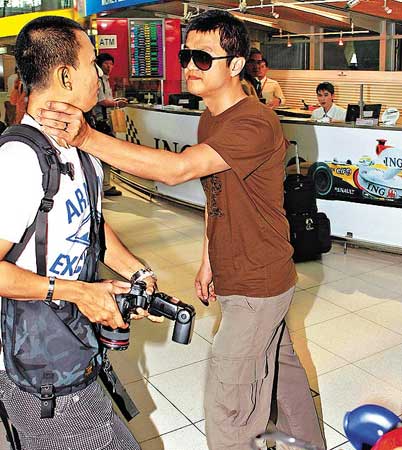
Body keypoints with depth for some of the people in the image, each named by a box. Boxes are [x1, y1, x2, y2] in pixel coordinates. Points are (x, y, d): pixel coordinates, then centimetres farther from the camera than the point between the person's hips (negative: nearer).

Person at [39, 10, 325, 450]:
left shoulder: (255, 124, -26)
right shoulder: (209, 121, 6)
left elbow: (177, 169, -39)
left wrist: (86, 136, -43)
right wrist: (208, 261, 12)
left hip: (256, 286, -10)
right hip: (234, 276, 10)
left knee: (226, 404, -1)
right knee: (279, 363, 28)